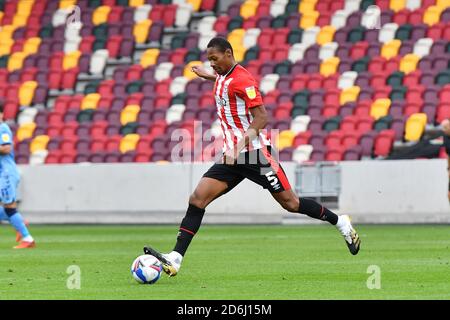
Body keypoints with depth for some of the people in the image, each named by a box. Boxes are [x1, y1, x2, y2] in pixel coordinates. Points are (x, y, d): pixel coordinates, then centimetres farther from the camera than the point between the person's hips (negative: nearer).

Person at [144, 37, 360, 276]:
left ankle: (341, 223, 22)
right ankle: (175, 260, -15)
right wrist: (209, 76, 42)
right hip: (232, 156, 8)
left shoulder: (241, 79, -15)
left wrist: (245, 138, -36)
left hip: (255, 153, -8)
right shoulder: (223, 77, 11)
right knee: (197, 199, -8)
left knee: (290, 203, 0)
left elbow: (262, 117, -22)